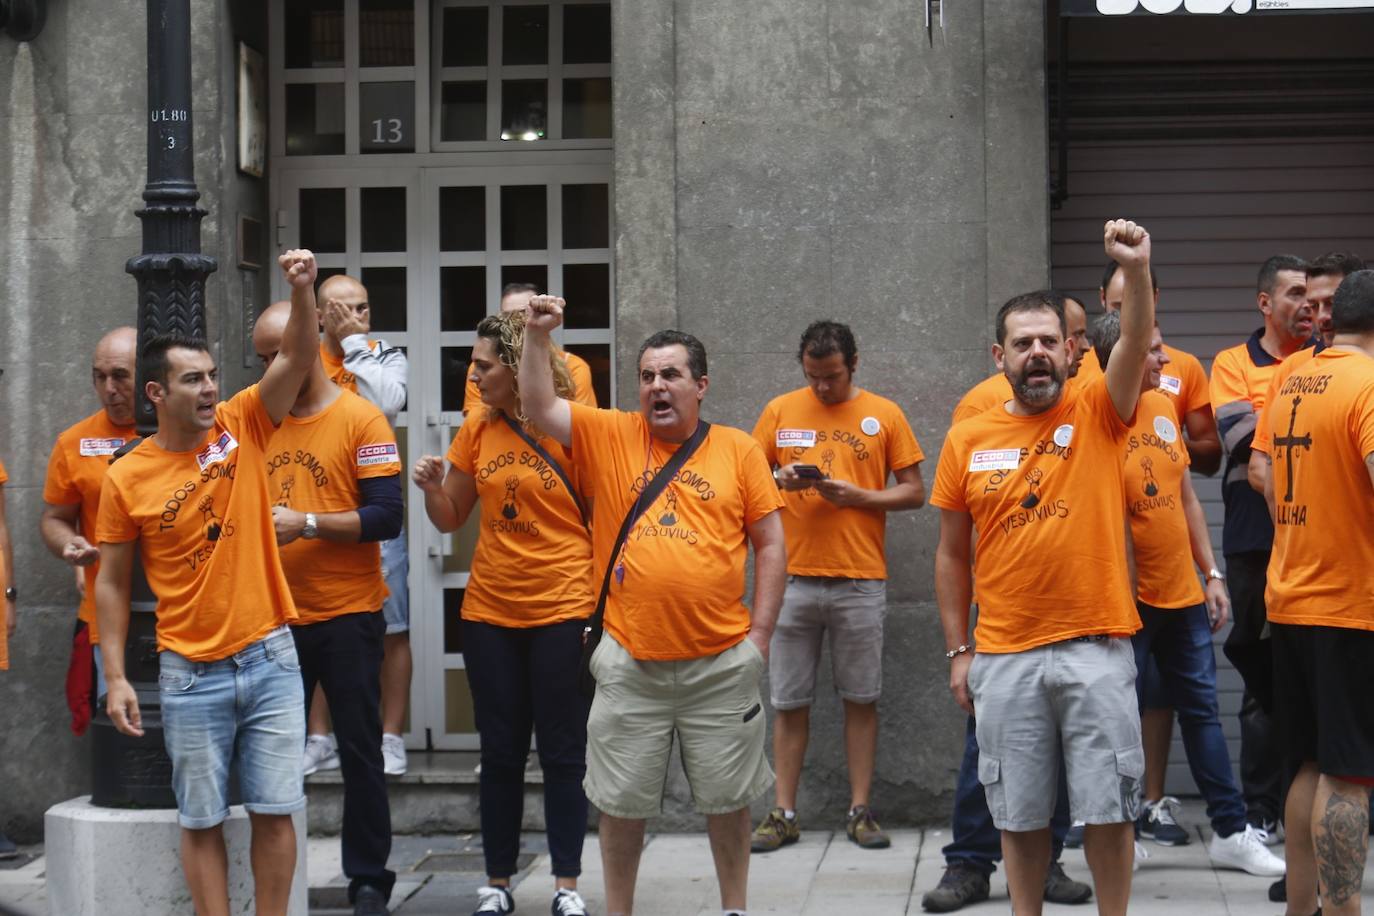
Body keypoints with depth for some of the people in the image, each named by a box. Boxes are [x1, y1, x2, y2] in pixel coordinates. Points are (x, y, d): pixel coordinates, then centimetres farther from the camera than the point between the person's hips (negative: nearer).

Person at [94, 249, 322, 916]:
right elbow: (112, 582, 2)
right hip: (191, 674, -1)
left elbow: (297, 359, -11)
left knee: (274, 810, 5)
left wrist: (301, 290, -28)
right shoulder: (127, 477, -4)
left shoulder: (242, 426, 0)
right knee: (202, 819, 6)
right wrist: (116, 678, -2)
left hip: (270, 660, 1)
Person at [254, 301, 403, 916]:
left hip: (346, 617, -5)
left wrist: (306, 523, -20)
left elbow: (386, 517, -13)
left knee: (359, 751, 4)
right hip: (278, 616, 5)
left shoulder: (360, 420, -7)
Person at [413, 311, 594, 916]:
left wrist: (598, 605, -8)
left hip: (561, 612, -4)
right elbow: (450, 519, 14)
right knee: (500, 752, 10)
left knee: (562, 752, 3)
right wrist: (431, 486, -7)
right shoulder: (477, 429, 6)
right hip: (489, 613, 5)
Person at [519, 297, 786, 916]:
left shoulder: (738, 450, 1)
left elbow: (770, 545, 3)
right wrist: (538, 335, -14)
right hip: (630, 662, 1)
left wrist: (760, 634, -2)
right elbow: (539, 408, -3)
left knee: (727, 798, 11)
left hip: (722, 662, 0)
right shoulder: (610, 437, 4)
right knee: (623, 801, 9)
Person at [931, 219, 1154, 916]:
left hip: (1097, 648, -1)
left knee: (1107, 807, 4)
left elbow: (1135, 344, -19)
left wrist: (1136, 270, -36)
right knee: (1019, 813, 9)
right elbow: (951, 554, 10)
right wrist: (958, 651, 6)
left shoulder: (1098, 414, 1)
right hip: (1004, 657, 1)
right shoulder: (967, 440, 5)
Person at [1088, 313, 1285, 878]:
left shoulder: (1164, 406, 6)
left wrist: (1212, 574, 13)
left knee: (1202, 711, 12)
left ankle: (1231, 833, 21)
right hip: (1127, 598, -7)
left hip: (1183, 594, 7)